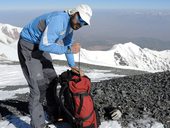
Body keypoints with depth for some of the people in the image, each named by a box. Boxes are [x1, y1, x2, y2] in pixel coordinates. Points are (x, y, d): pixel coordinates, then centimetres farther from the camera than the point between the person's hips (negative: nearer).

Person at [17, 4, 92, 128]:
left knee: (52, 80, 12)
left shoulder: (70, 24, 0)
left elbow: (67, 44, 9)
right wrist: (69, 49, -32)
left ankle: (54, 114, 28)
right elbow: (45, 45, -36)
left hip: (40, 46, 9)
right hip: (28, 46, -9)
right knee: (39, 85, -13)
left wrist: (72, 65, 1)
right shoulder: (58, 20, -30)